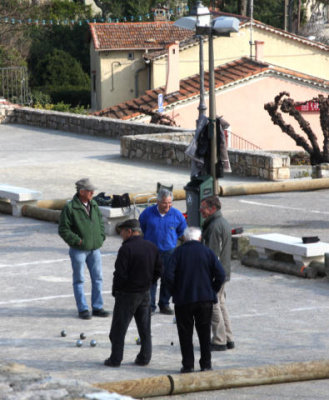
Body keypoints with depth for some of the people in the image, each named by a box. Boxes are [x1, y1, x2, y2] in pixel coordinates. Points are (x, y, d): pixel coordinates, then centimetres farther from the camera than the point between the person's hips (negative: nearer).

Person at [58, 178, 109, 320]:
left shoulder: (93, 205, 6)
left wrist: (101, 237, 7)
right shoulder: (70, 208, -13)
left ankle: (97, 307, 17)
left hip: (94, 249, 6)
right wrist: (77, 241, -16)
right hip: (78, 250, -6)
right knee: (79, 280, 3)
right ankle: (83, 309, 9)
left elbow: (100, 221, 20)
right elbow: (63, 229, -12)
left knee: (98, 278, 8)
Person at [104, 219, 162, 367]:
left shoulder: (126, 249, -18)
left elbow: (120, 274, -19)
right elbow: (158, 270, 8)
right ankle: (145, 357, 15)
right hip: (145, 293, 6)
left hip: (127, 294, -6)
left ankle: (115, 359, 5)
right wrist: (147, 284, 13)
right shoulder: (152, 247, 4)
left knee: (119, 328, 3)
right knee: (144, 327, 13)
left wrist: (115, 291, -6)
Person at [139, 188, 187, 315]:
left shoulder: (176, 214, -4)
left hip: (169, 251, 1)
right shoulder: (148, 213, -7)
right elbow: (141, 226, 15)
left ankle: (164, 304, 18)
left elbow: (182, 230, 16)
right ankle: (150, 306, 2)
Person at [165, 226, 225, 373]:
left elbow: (169, 275, -12)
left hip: (183, 300, -1)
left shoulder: (178, 252, -2)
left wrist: (175, 292, 1)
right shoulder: (207, 252, 0)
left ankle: (188, 365, 4)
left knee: (185, 333, 7)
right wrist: (212, 291, 6)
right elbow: (220, 274, -7)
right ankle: (206, 364, 12)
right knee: (204, 332, 12)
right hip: (205, 299, 1)